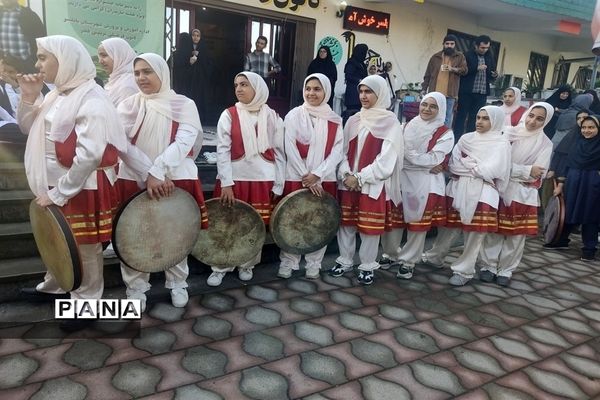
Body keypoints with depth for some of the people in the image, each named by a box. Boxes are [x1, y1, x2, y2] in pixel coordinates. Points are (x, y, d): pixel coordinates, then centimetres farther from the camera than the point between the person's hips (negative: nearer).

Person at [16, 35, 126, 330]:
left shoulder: (91, 98, -19)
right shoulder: (58, 93, 10)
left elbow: (89, 154, -26)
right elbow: (28, 128, 17)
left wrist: (59, 194, -21)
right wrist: (29, 98, -1)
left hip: (81, 189, -8)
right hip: (55, 186, 8)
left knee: (83, 249, 6)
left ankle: (86, 304, 23)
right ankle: (53, 286, 45)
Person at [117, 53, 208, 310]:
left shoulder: (184, 105, 2)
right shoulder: (128, 105, 5)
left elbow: (184, 142, -12)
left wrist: (157, 172, -21)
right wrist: (148, 176, -19)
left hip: (176, 180, -1)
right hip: (134, 180, 1)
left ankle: (177, 284, 29)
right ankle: (136, 288, 24)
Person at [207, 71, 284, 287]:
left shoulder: (272, 117, 4)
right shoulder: (229, 115, 0)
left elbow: (279, 152, 4)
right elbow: (222, 150, -6)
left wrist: (278, 185, 0)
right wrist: (226, 183, -14)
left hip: (263, 180, 1)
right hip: (234, 179, -1)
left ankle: (247, 265, 29)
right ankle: (220, 268, 21)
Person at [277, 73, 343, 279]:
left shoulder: (334, 120, 5)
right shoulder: (294, 115, -1)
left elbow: (337, 151, -1)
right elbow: (290, 149, -7)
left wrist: (317, 175, -13)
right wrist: (306, 177, -12)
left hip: (325, 180, 2)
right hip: (297, 178, -2)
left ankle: (314, 265, 21)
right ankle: (287, 263, 17)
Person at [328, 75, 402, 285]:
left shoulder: (390, 122, -4)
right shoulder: (353, 120, 10)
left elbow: (387, 159, -11)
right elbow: (343, 151, 7)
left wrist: (360, 178, -13)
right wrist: (346, 175, -11)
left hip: (374, 185, -4)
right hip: (348, 183, 4)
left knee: (370, 227, 3)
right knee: (346, 223, 9)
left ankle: (367, 266, 19)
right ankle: (345, 261, 26)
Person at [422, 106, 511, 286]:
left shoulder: (502, 143, 1)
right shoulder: (466, 138, 12)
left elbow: (492, 170, -10)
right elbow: (453, 165, 3)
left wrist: (467, 165, -3)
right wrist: (477, 168, -8)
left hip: (482, 193, -3)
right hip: (458, 188, 3)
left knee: (474, 233, -1)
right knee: (449, 226, 9)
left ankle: (464, 270, 13)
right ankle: (434, 257, 29)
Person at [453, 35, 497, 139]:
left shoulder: (490, 58, 13)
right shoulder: (468, 55, -1)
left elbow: (491, 74, 18)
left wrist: (494, 75, -5)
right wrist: (477, 68, -18)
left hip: (482, 92, 4)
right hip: (467, 91, -4)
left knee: (474, 117, 5)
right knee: (461, 115, -1)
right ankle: (457, 138, 3)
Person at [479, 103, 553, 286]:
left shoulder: (545, 144, 2)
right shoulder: (509, 133, -1)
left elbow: (538, 173, -6)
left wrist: (514, 171, -12)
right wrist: (527, 170, -13)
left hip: (524, 194, 1)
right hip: (500, 189, -1)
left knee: (516, 234, 6)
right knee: (493, 230, 2)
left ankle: (506, 270, 18)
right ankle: (488, 266, 14)